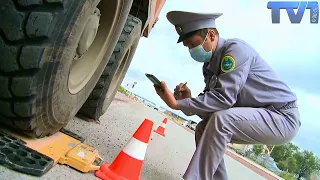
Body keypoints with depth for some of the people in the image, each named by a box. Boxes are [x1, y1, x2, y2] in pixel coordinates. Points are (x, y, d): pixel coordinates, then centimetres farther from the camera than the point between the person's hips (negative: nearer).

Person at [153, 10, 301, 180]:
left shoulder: (236, 49, -20)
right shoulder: (209, 65, 5)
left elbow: (223, 98, -29)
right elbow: (213, 100, 3)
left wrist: (177, 104, -27)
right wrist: (189, 99, -16)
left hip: (282, 116, -9)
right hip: (255, 117, 9)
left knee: (220, 120, -29)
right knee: (204, 129, 4)